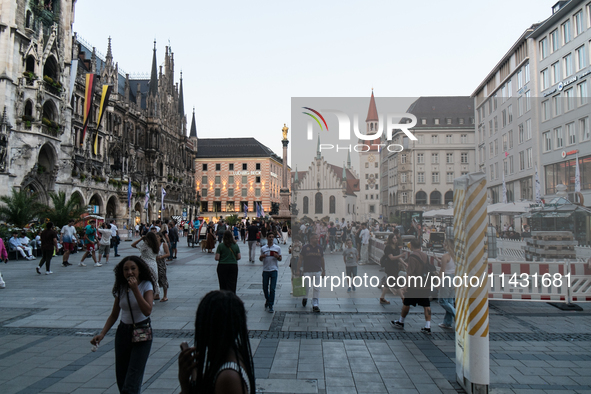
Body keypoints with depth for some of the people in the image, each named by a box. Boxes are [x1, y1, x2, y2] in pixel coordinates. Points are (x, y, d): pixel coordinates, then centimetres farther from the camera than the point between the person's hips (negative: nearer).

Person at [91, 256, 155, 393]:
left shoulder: (146, 285, -9)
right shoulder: (121, 288, 3)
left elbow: (147, 311, -22)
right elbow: (114, 315, 9)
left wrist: (135, 289, -25)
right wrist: (102, 334, -4)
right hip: (123, 332, 5)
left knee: (132, 382, -9)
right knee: (121, 378, 11)